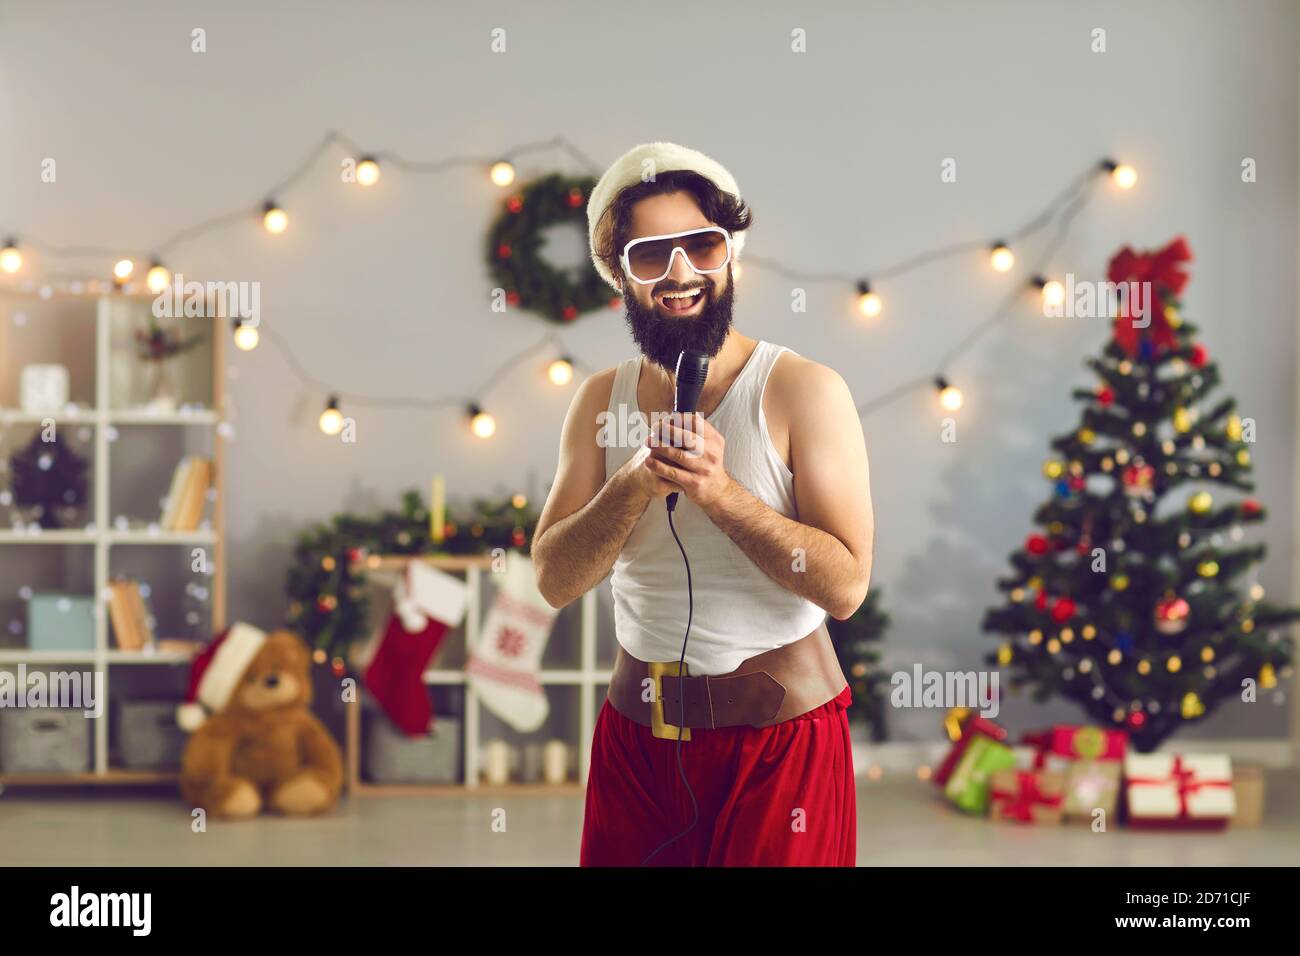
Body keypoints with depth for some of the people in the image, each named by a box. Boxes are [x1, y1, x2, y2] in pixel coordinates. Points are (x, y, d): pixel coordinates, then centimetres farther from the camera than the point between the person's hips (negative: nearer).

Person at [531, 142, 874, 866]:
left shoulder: (805, 390, -9)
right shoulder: (602, 399, 5)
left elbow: (846, 585, -16)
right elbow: (556, 582, -2)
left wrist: (719, 492, -25)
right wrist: (637, 484, -18)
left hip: (780, 736, -4)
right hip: (636, 736, 4)